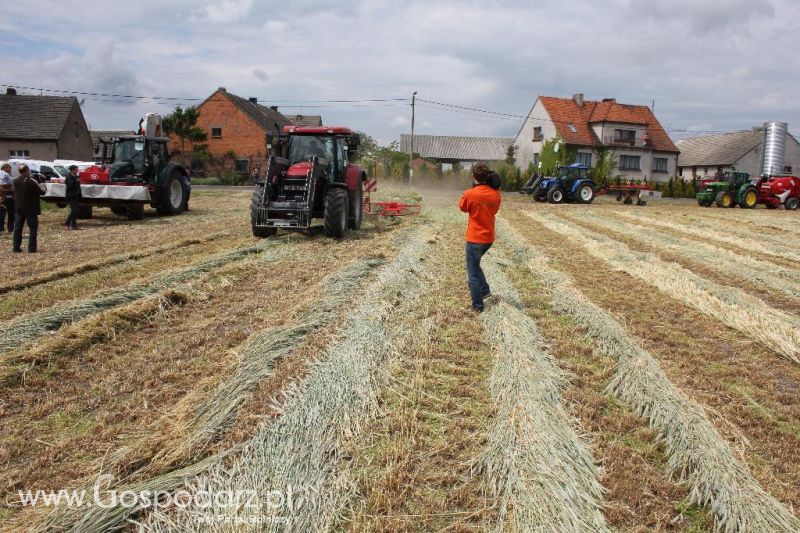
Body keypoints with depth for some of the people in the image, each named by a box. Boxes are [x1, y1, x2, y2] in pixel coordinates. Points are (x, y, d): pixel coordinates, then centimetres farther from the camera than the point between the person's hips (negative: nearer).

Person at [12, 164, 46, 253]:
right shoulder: (31, 181, -16)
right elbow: (41, 192, -13)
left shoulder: (16, 181, 3)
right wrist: (43, 187, 11)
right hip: (31, 209, -6)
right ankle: (31, 249, -1)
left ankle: (16, 248, 15)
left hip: (19, 208, 6)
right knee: (33, 229, 2)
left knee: (17, 229, 13)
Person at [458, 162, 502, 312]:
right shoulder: (495, 194, -3)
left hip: (475, 239, -6)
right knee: (475, 264, 29)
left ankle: (478, 306, 11)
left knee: (473, 273, 6)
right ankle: (485, 290, 27)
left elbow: (462, 207, 2)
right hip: (489, 238, 6)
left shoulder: (469, 194, -18)